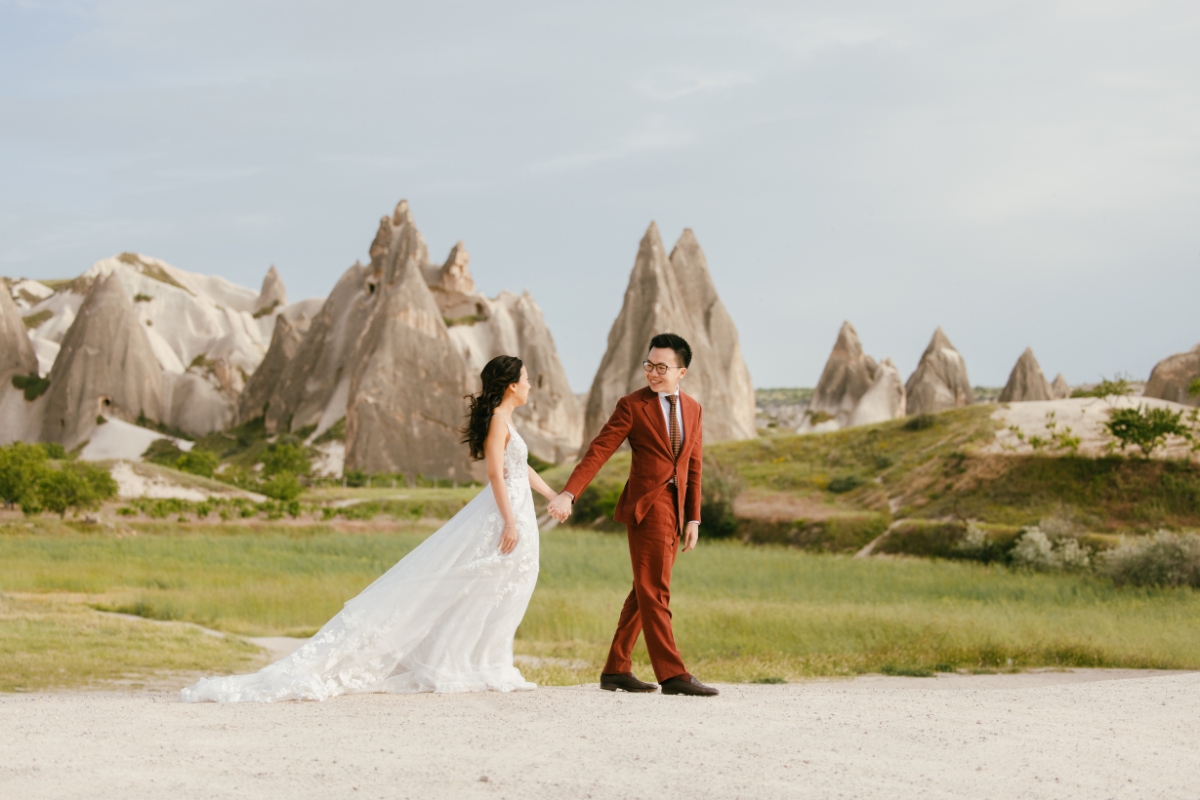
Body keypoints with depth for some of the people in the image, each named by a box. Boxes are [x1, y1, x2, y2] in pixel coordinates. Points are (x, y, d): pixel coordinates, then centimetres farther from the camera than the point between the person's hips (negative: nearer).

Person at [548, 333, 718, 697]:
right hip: (645, 504, -6)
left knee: (645, 592, 10)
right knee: (655, 591, -9)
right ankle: (672, 674, -12)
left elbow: (693, 466, 15)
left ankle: (616, 670, 17)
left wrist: (693, 518, 12)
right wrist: (569, 494, -19)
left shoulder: (692, 409, 13)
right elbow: (598, 451, -8)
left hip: (674, 508, 6)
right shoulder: (632, 406, -3)